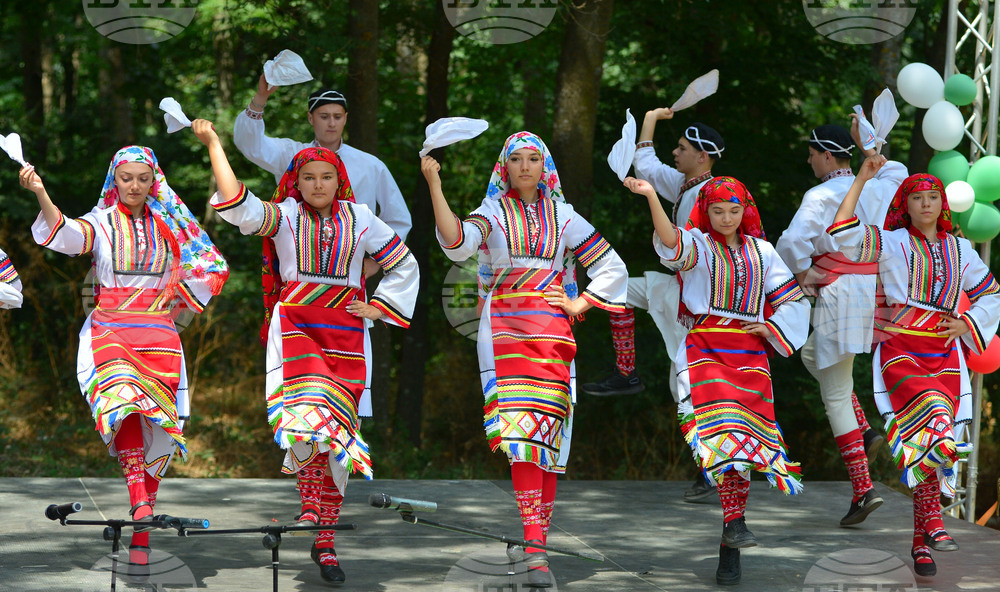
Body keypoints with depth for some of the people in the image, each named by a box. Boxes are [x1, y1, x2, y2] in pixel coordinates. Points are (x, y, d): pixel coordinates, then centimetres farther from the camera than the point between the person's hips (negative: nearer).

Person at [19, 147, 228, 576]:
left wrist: (177, 300, 10)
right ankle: (139, 502, -41)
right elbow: (65, 234, -17)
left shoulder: (170, 227, 12)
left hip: (158, 336, 2)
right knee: (125, 401, -31)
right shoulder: (101, 223, 5)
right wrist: (41, 194, -34)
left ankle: (139, 540, 1)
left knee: (155, 429, -5)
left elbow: (213, 267, 19)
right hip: (109, 332, -2)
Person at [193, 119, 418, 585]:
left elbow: (404, 265, 20)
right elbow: (238, 205, -12)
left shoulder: (359, 218, 12)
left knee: (339, 428, -1)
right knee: (311, 411, -30)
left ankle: (324, 540, 6)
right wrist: (213, 145, -12)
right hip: (295, 325, -2)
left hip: (345, 331, 2)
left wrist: (378, 308, 10)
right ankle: (311, 506, -18)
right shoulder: (285, 215, 6)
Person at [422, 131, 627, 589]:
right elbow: (457, 242, -15)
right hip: (504, 328, -3)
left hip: (551, 328, 3)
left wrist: (579, 304, 7)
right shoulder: (493, 212, 8)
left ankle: (534, 533, 6)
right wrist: (434, 186, -22)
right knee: (520, 428, -16)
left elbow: (611, 266, 19)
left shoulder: (563, 217, 14)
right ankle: (535, 551, -23)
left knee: (546, 433, -2)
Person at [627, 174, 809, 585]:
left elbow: (793, 301, 20)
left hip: (750, 357, 3)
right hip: (705, 351, -3)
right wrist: (651, 197, -35)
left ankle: (730, 550, 3)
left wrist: (770, 327, 2)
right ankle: (734, 522, -25)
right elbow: (672, 242, -20)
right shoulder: (698, 244, 4)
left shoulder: (761, 251, 14)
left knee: (744, 440, -1)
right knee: (723, 430, -24)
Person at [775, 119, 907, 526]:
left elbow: (792, 242, -21)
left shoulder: (822, 196, -9)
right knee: (812, 355, 30)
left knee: (835, 395, 0)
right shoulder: (876, 189, 11)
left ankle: (862, 488, -7)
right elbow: (896, 171, 35)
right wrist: (864, 144, 39)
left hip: (840, 293, -7)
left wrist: (803, 275, -4)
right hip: (876, 289, 7)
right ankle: (866, 433, 15)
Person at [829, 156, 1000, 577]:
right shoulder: (893, 243, 6)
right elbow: (845, 236, -10)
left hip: (944, 355, 4)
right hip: (901, 350, -3)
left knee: (928, 441, -4)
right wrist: (862, 180, -9)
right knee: (931, 414, -32)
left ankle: (921, 540, 2)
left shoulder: (960, 249, 16)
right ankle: (933, 521, -33)